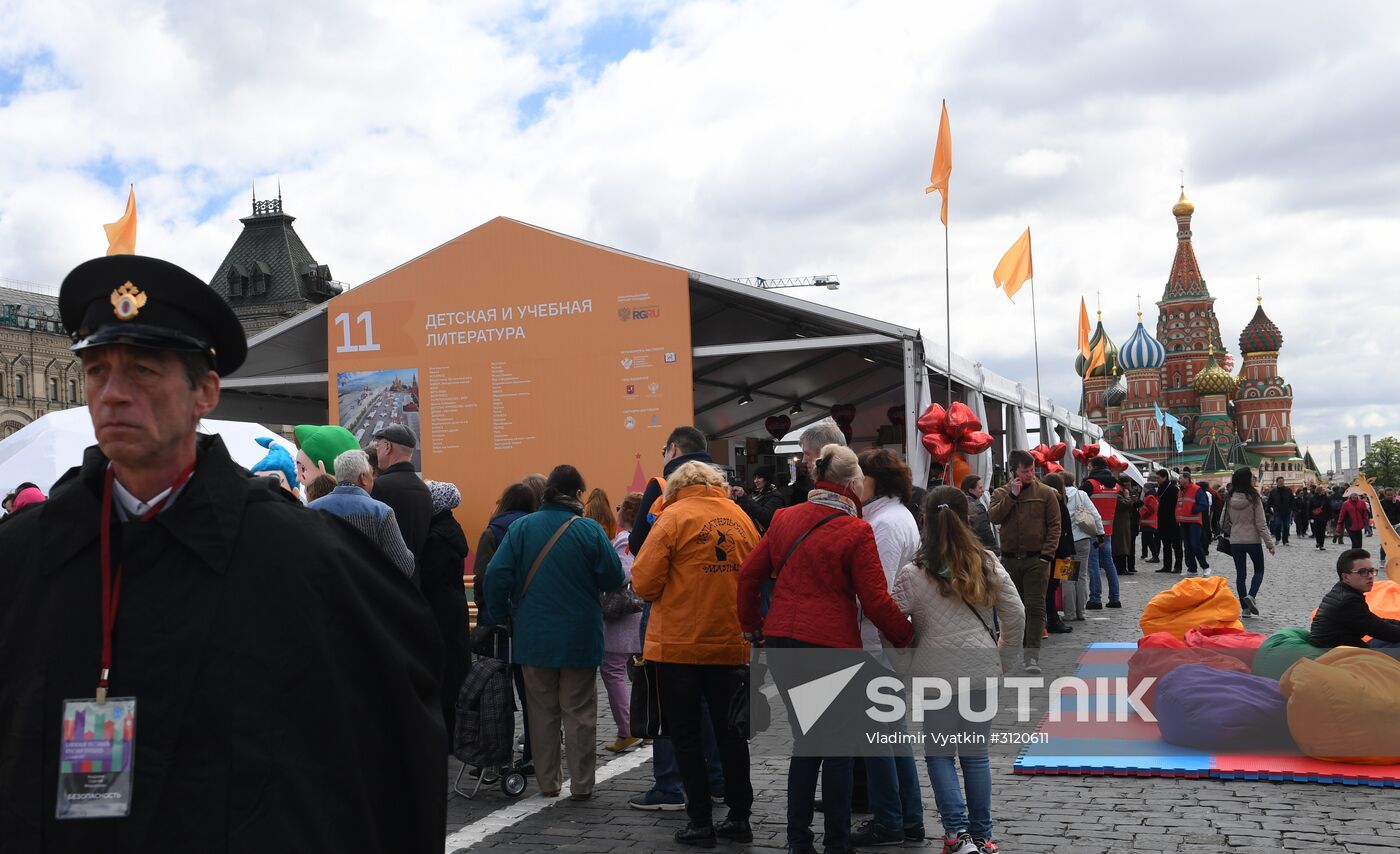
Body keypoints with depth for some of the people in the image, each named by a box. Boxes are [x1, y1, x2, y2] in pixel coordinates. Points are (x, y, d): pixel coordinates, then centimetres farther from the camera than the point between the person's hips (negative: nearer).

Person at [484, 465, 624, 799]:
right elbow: (613, 579, -7)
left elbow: (496, 574, -9)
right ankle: (581, 784, 11)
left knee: (542, 711, 13)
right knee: (579, 712, 8)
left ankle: (548, 782, 18)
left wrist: (502, 614, 4)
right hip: (580, 638, -2)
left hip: (534, 637, 2)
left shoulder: (522, 527, -5)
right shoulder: (590, 531, -10)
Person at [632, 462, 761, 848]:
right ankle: (739, 817, 19)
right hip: (731, 643, 4)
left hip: (679, 645, -4)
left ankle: (700, 821, 9)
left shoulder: (675, 517, -9)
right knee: (731, 731, 15)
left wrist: (663, 597, 9)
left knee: (685, 733, 7)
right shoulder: (741, 518, 5)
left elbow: (645, 582, -12)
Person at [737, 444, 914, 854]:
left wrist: (752, 625, 22)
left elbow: (749, 574, 10)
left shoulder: (784, 519, 6)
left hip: (781, 640, 5)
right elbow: (876, 601, -11)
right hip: (831, 646, -5)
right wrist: (907, 636, 3)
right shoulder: (856, 531, -10)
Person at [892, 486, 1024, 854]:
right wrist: (1001, 658, 13)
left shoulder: (912, 574, -7)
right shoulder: (988, 565, 0)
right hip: (982, 671, 3)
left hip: (935, 673, -3)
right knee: (976, 755, 12)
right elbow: (1016, 616, 2)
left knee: (940, 754, 9)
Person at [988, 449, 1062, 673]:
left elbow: (1054, 526, -1)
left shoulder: (1045, 493, 1)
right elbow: (993, 517, -9)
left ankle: (1032, 655, -10)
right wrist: (1012, 495, -12)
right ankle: (1017, 646, 23)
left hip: (1035, 560, -3)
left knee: (1035, 607, -8)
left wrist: (1047, 554, -10)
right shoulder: (1001, 493, 8)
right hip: (1009, 559, 3)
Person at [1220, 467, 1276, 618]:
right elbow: (1261, 523, -12)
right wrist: (1269, 543, -7)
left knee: (1240, 574, 9)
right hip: (1253, 540, -3)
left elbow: (1223, 523, 4)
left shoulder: (1230, 499, -1)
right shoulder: (1254, 498, -13)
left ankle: (1245, 608, 9)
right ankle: (1251, 595, -9)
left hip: (1235, 542, 3)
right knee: (1259, 570, 15)